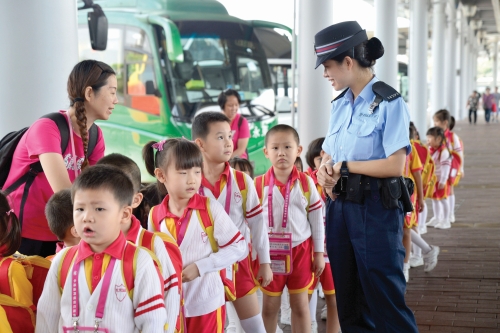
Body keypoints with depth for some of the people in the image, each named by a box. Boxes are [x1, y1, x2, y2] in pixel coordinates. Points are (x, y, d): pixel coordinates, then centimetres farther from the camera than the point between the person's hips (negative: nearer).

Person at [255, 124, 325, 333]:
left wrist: (319, 252, 3)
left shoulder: (306, 183, -4)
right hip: (270, 251, 0)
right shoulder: (259, 184, -6)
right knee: (270, 306, 10)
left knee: (300, 304, 10)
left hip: (300, 249, 1)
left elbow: (316, 219, 2)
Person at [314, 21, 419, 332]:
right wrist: (325, 170, -7)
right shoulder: (340, 104, 9)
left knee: (385, 298, 0)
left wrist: (345, 166, -12)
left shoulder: (389, 103, -13)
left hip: (375, 209, -7)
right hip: (340, 206, 7)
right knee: (349, 299, 16)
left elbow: (394, 166, -19)